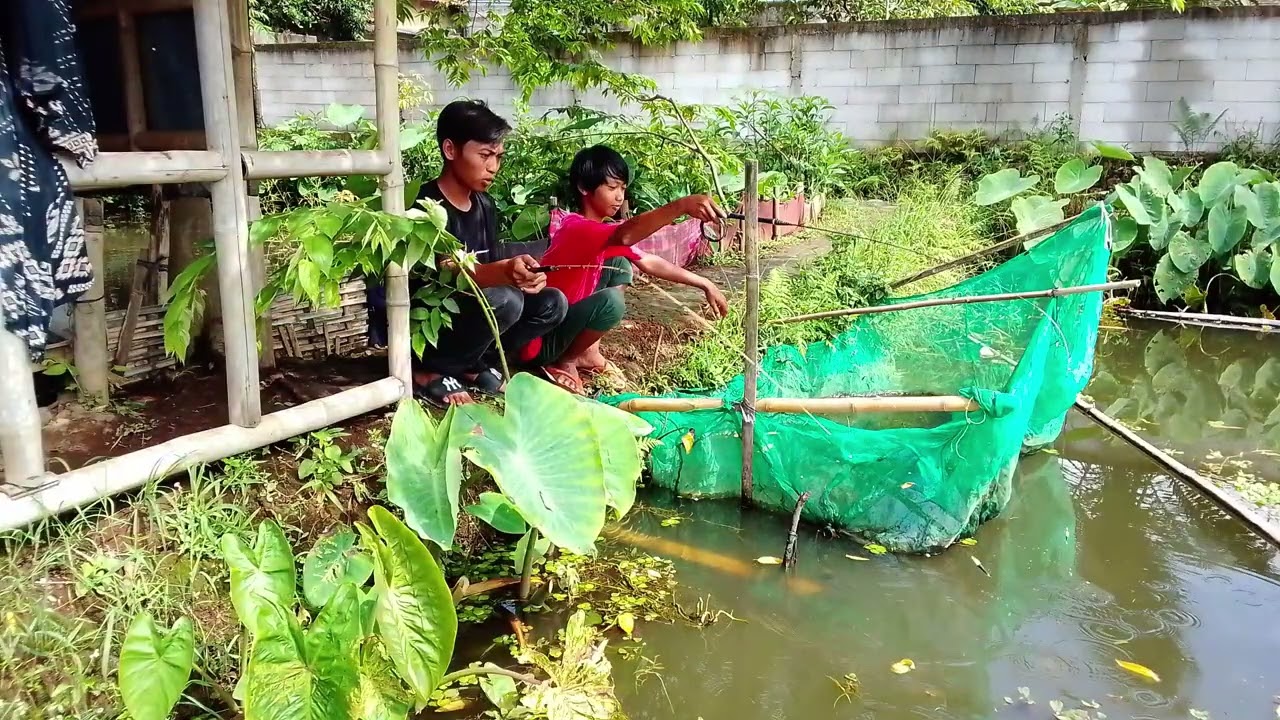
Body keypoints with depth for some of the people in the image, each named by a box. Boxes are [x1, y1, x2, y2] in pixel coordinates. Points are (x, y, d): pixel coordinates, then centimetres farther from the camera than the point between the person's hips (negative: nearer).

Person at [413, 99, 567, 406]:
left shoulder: (484, 205, 7)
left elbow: (488, 272, 8)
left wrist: (524, 277, -15)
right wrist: (506, 271, -50)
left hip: (473, 310, 8)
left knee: (552, 303, -4)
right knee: (505, 301, -33)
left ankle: (473, 366, 2)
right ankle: (429, 372, -13)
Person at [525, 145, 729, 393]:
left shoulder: (600, 228, 4)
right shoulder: (576, 228, -26)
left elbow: (649, 262, 6)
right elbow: (625, 235, -47)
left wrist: (704, 285, 1)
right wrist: (682, 206, -57)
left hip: (565, 320, 9)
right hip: (539, 340, -9)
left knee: (619, 264, 4)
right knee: (611, 301, -29)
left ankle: (587, 351, 8)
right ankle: (563, 362, -4)